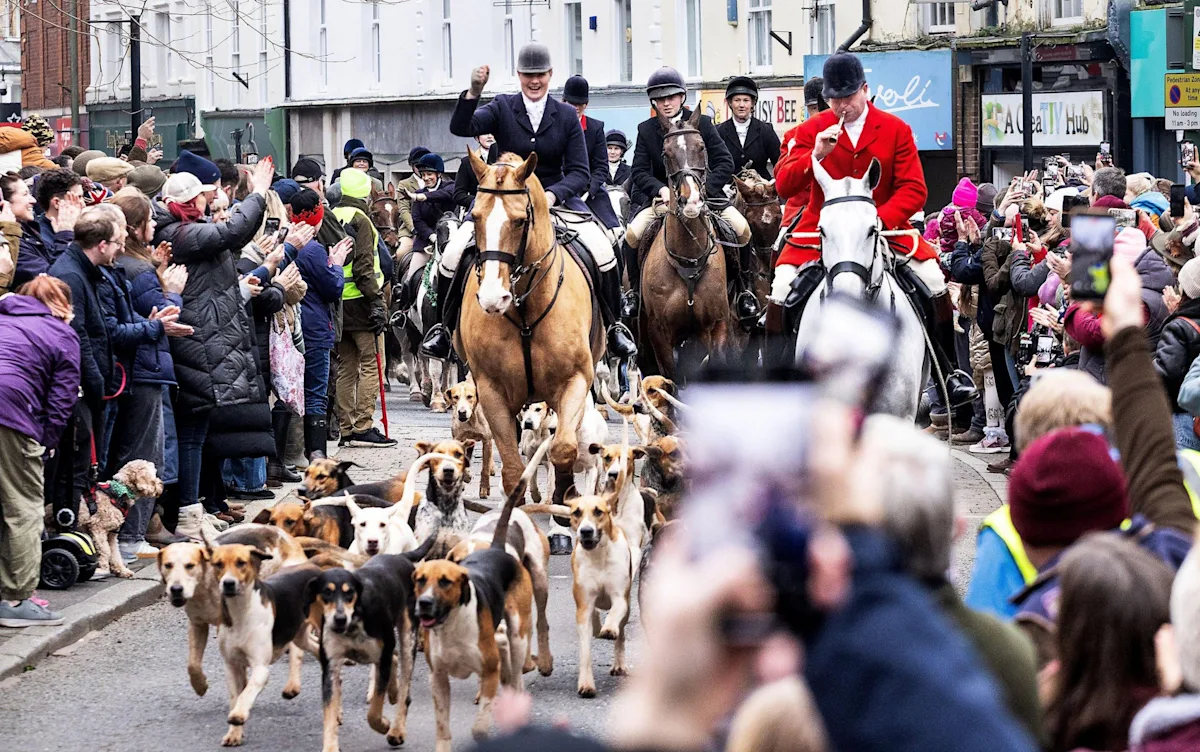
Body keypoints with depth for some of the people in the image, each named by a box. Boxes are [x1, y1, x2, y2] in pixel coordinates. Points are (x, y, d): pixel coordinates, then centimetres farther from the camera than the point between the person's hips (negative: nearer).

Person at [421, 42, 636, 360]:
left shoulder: (567, 116, 3)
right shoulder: (502, 108, 1)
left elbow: (580, 173, -2)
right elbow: (460, 128, -17)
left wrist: (552, 195, -21)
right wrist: (473, 92, -35)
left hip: (556, 198, 0)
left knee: (603, 252, -21)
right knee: (452, 256, -17)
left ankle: (614, 328, 0)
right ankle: (445, 328, 7)